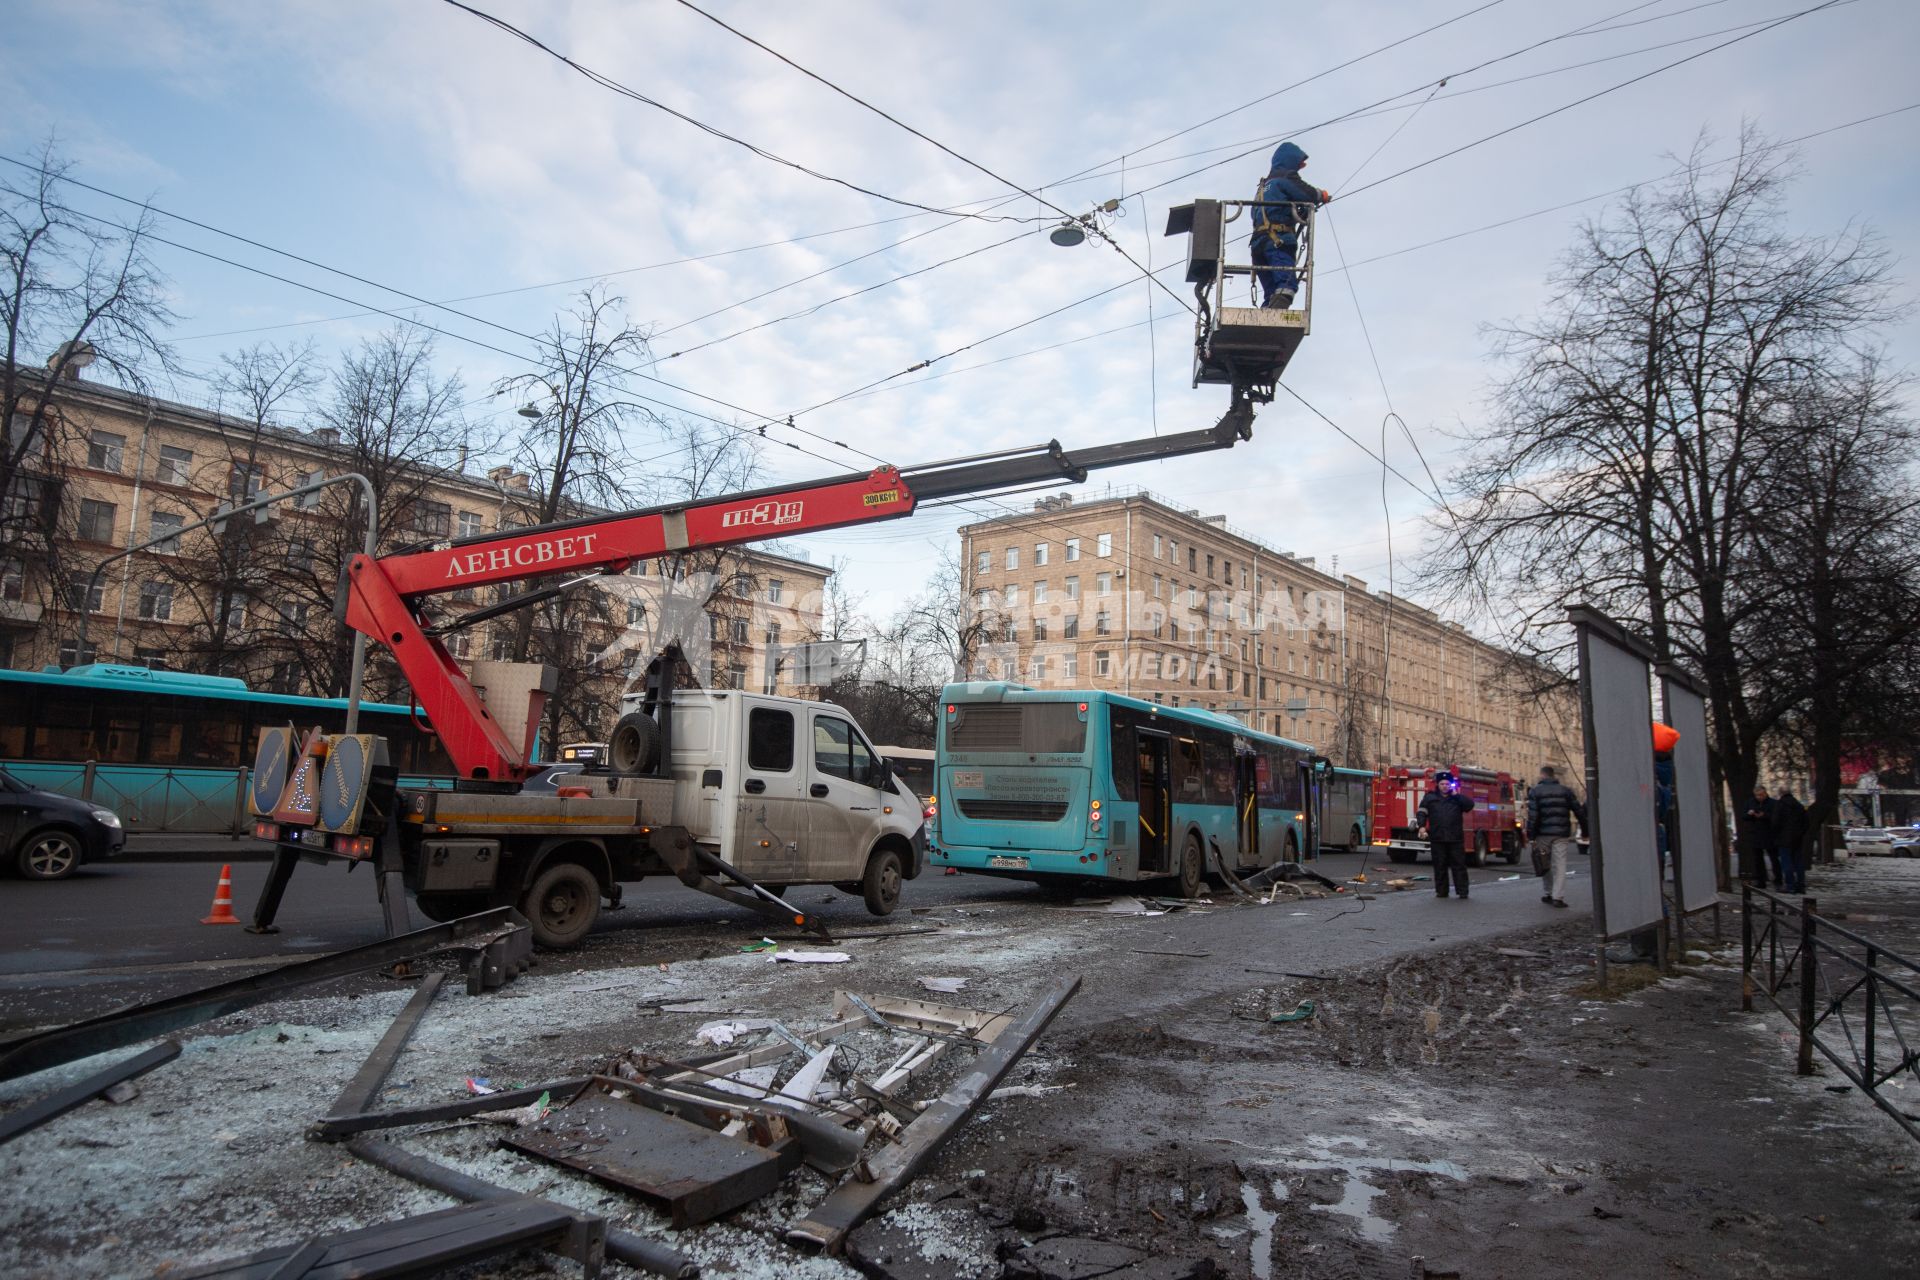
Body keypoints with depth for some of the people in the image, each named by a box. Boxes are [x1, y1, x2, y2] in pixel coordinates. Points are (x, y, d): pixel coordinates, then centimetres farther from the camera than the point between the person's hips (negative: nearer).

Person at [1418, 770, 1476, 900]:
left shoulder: (1457, 798, 12)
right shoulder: (1430, 797, 8)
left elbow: (1470, 804, -3)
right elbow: (1422, 812, 1)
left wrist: (1456, 795, -6)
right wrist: (1422, 825, -13)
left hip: (1456, 838, 0)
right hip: (1437, 838, 0)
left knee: (1459, 865, 1)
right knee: (1440, 866, 4)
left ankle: (1462, 891, 5)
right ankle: (1441, 891, 11)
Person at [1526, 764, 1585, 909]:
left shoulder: (1535, 791, -1)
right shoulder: (1566, 790, 5)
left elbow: (1532, 815, -7)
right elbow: (1579, 811, 5)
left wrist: (1530, 835, -5)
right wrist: (1585, 829, 15)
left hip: (1543, 834, 0)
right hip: (1561, 834, 0)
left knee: (1546, 865, 13)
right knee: (1560, 865, -1)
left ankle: (1548, 894, 18)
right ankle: (1558, 897, -8)